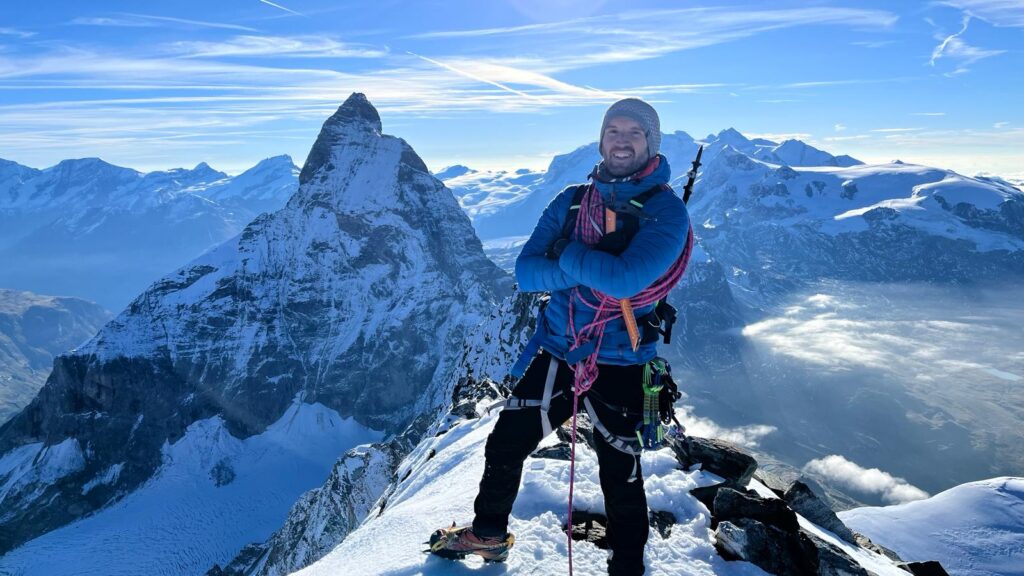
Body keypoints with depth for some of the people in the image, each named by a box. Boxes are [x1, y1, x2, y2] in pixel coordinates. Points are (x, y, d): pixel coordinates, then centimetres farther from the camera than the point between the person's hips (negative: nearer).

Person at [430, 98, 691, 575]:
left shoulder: (666, 210, -11)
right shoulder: (571, 200, 4)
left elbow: (624, 279, -28)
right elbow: (526, 271, -6)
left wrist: (566, 254, -15)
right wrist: (590, 266, -19)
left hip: (618, 365, -4)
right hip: (554, 353, 5)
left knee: (620, 475, 8)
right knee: (504, 446, 15)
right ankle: (488, 534, 42)